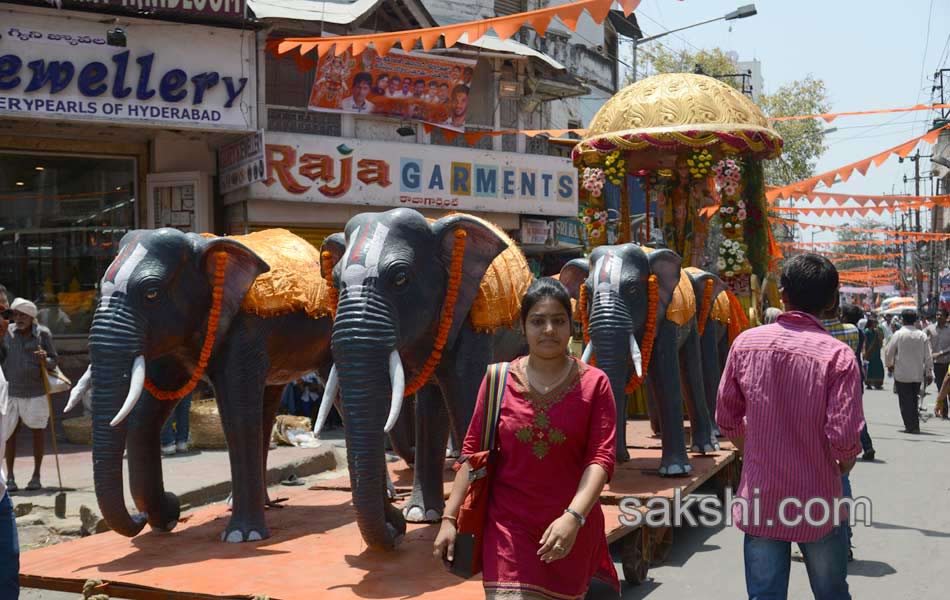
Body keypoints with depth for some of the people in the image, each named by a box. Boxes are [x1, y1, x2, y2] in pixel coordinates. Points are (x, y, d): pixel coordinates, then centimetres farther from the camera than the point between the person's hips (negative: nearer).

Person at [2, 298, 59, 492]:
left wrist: (45, 360, -21)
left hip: (36, 390, -1)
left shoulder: (43, 334, -4)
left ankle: (36, 475, 16)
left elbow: (53, 361, -1)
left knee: (38, 430, 6)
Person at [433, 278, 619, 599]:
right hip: (509, 523, 0)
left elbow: (601, 457, -11)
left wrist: (574, 517, -25)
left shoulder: (594, 383, -4)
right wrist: (449, 517, -2)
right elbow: (472, 451, 3)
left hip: (571, 526, 0)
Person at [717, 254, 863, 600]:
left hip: (760, 497, 2)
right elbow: (845, 438, -17)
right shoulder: (837, 355, -14)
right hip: (817, 500, -2)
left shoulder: (746, 342, -4)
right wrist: (846, 464, 5)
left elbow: (727, 418, 3)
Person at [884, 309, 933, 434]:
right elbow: (928, 356, 0)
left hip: (902, 374, -4)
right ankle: (915, 425, 17)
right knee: (914, 400, 16)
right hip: (918, 375, 4)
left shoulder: (899, 334, -9)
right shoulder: (922, 335, 0)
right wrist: (929, 373, 6)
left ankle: (911, 426, -5)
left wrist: (889, 364, 16)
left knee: (905, 401, 1)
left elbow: (888, 351, -3)